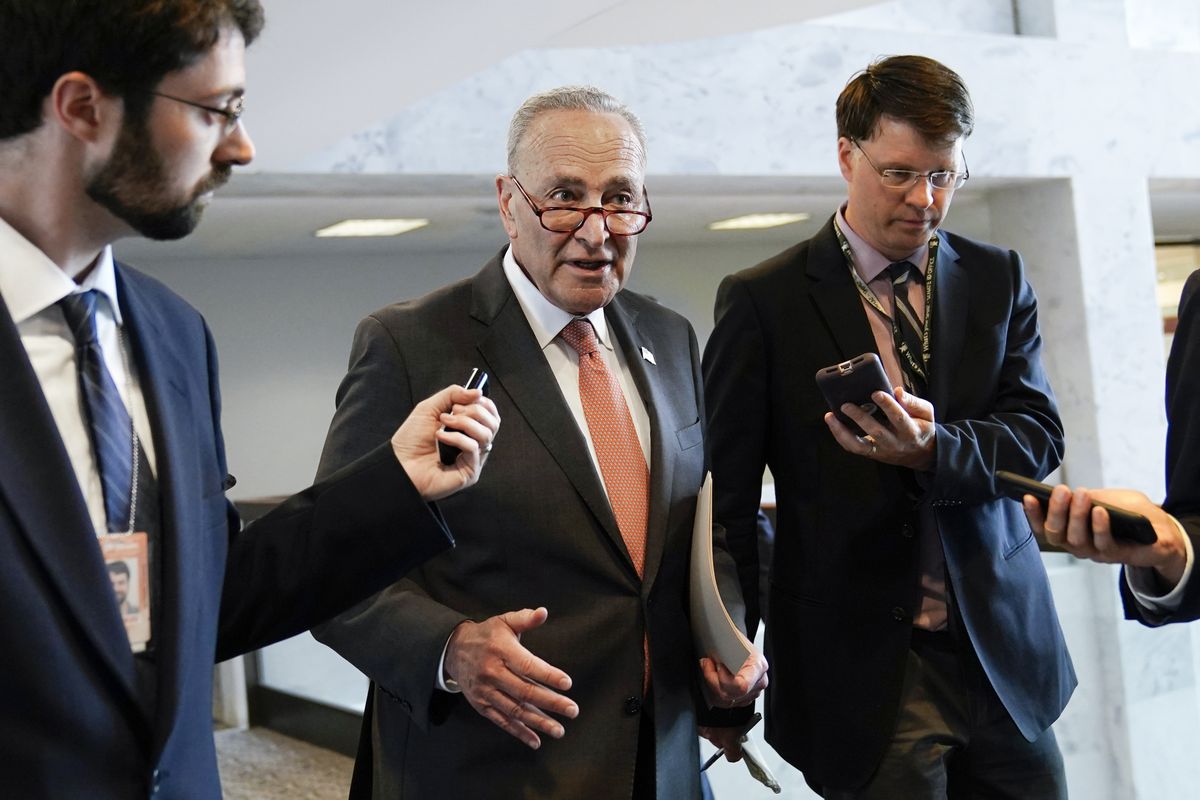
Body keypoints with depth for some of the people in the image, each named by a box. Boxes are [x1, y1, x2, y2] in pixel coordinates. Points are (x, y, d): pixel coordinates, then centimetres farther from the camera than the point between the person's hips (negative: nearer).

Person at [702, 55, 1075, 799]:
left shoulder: (999, 279, 6)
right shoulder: (762, 300, -5)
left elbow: (1038, 431, -1)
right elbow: (726, 492, -4)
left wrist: (934, 450, -23)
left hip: (1002, 650, 4)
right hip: (860, 668, -3)